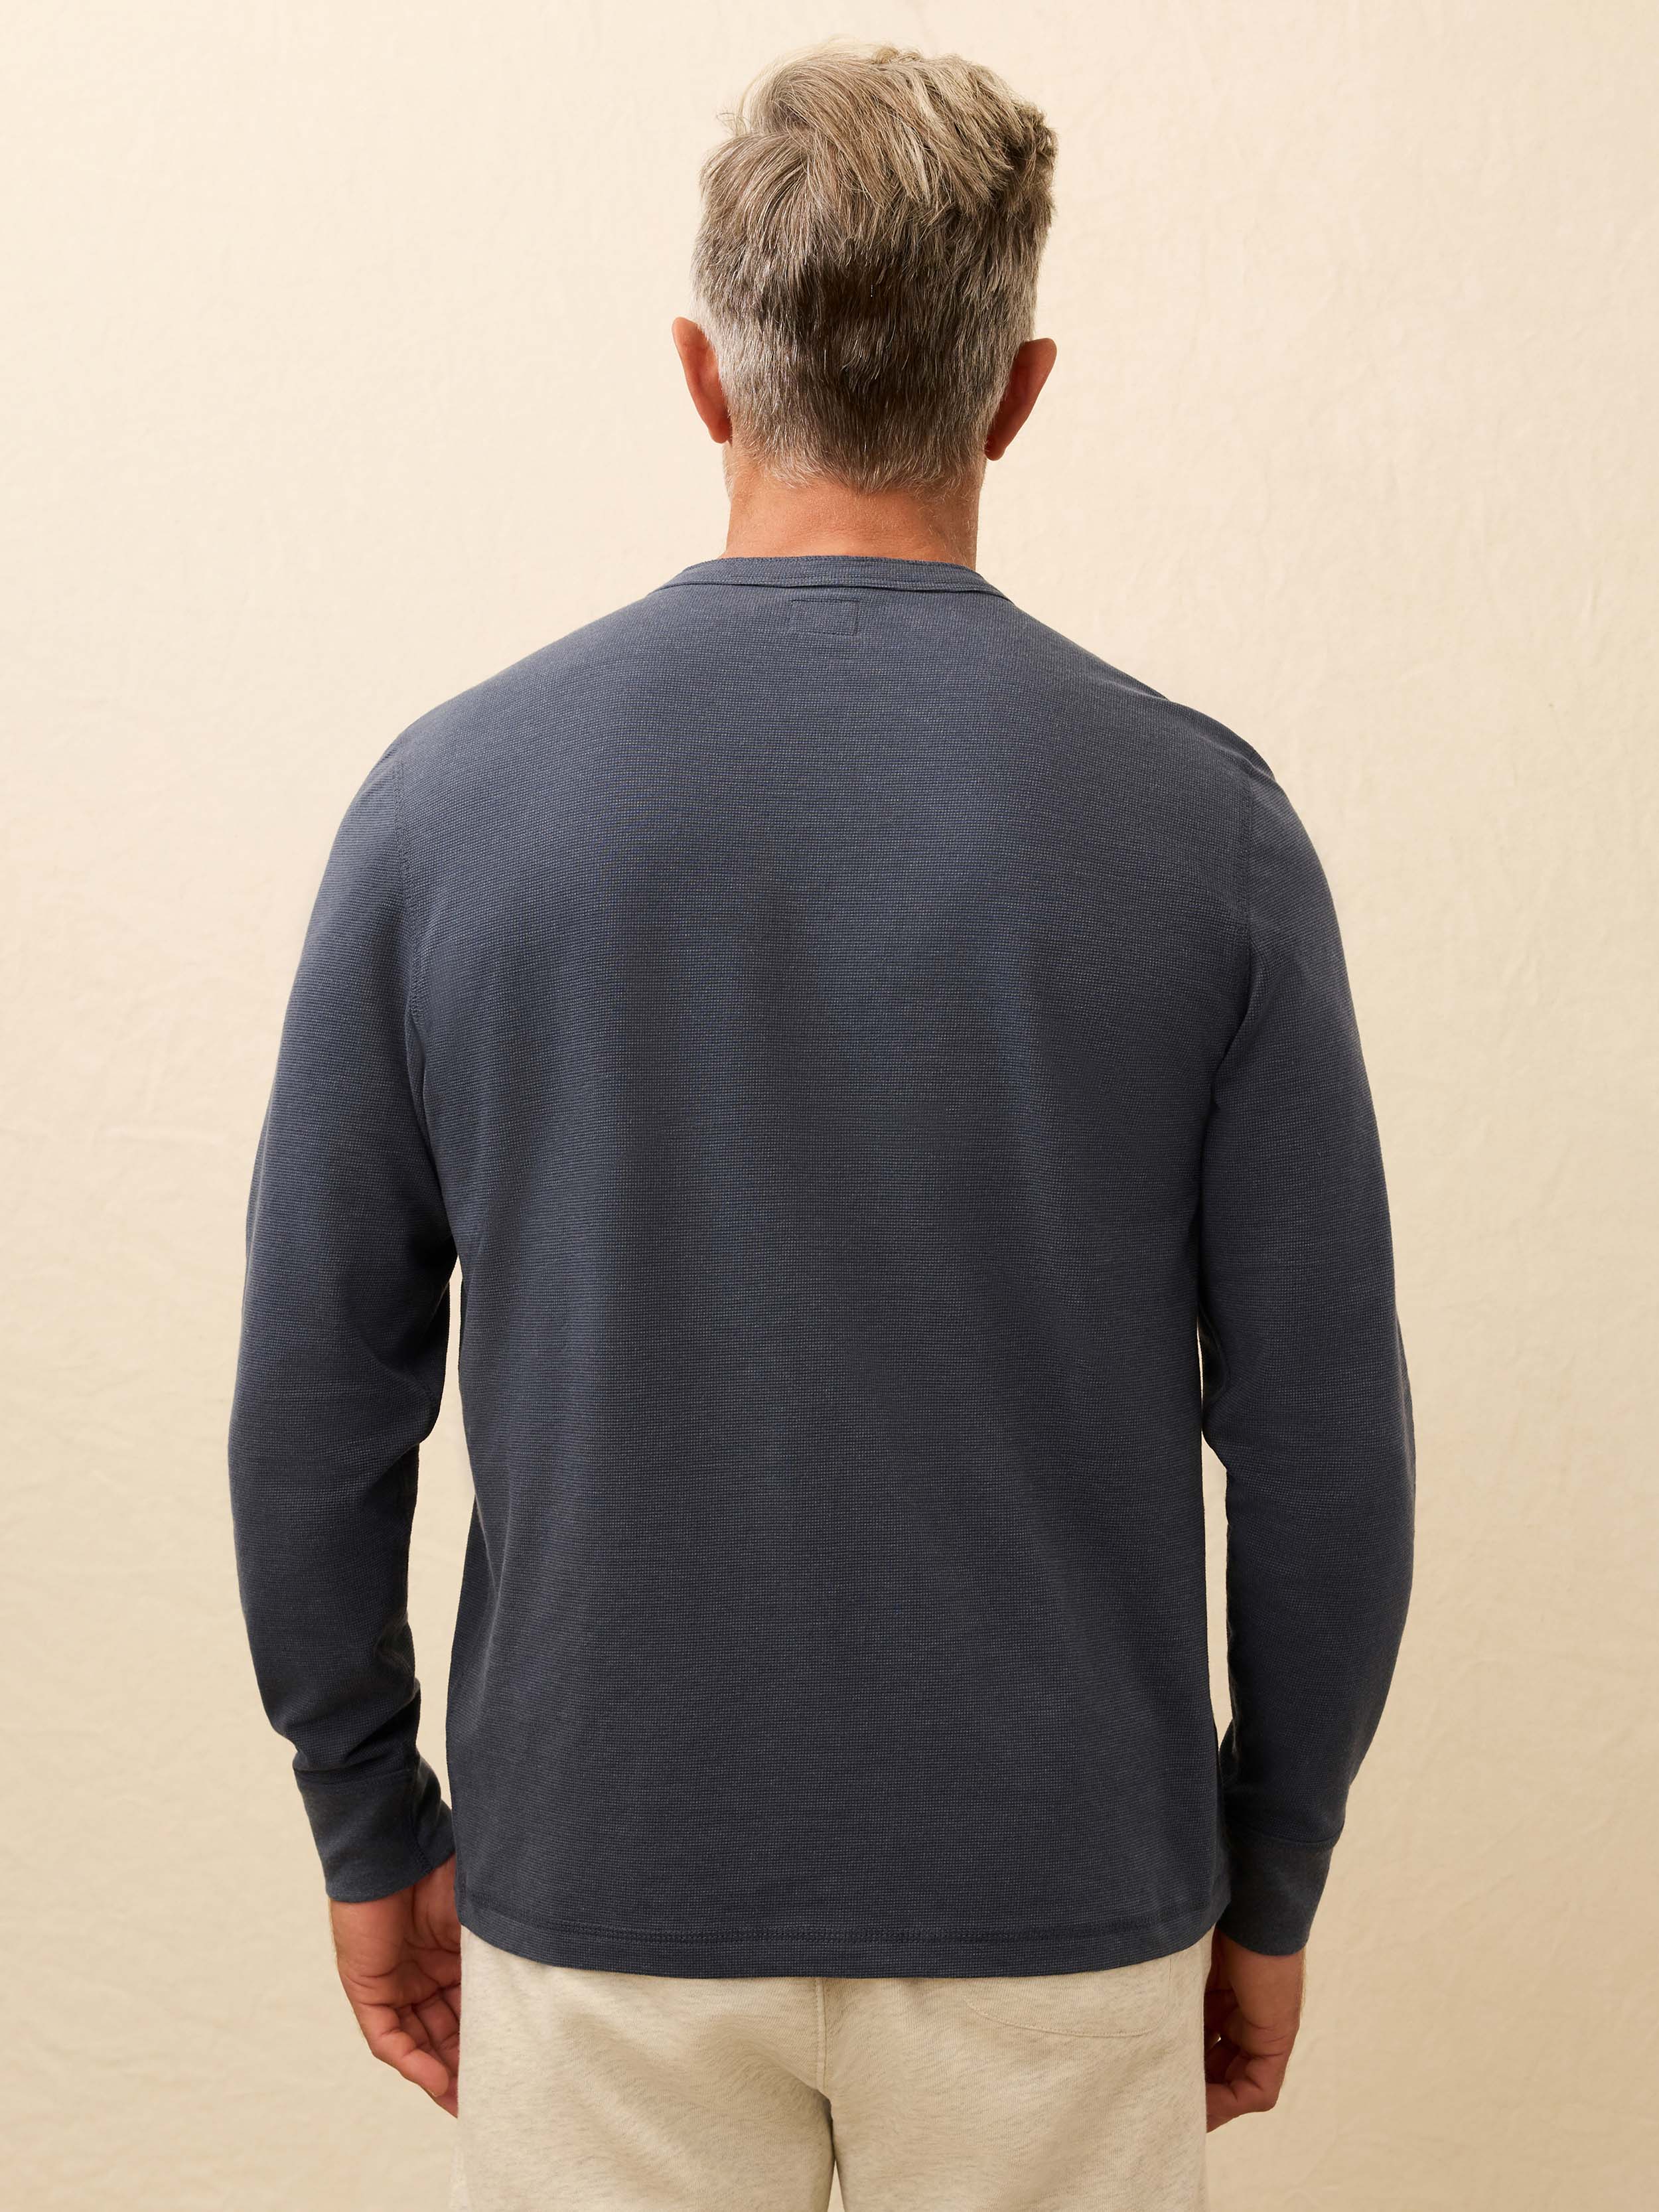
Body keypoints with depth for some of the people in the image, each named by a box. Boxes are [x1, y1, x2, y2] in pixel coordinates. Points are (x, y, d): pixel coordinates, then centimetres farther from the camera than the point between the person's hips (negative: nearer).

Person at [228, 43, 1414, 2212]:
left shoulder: (453, 792, -8)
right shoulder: (1197, 817, -10)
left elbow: (318, 1396, -3)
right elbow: (1321, 1432, -7)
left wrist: (374, 1831, 10)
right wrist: (1270, 1878, 7)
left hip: (602, 1889, 1)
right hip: (1056, 1905, 0)